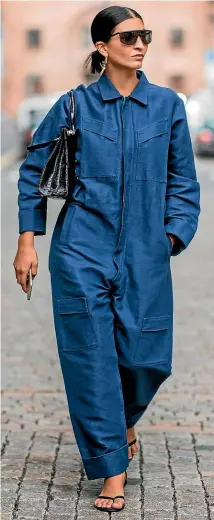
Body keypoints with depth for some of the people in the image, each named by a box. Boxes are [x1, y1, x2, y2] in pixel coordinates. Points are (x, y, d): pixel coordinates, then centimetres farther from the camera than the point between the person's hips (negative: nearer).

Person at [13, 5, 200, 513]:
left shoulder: (168, 105, 4)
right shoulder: (74, 105, 0)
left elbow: (182, 181, 10)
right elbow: (34, 171, 7)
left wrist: (172, 237, -1)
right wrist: (27, 241, 3)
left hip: (145, 254, 2)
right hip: (81, 249, -1)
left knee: (147, 357, 3)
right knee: (92, 357, -2)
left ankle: (123, 419, 37)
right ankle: (112, 468, 9)